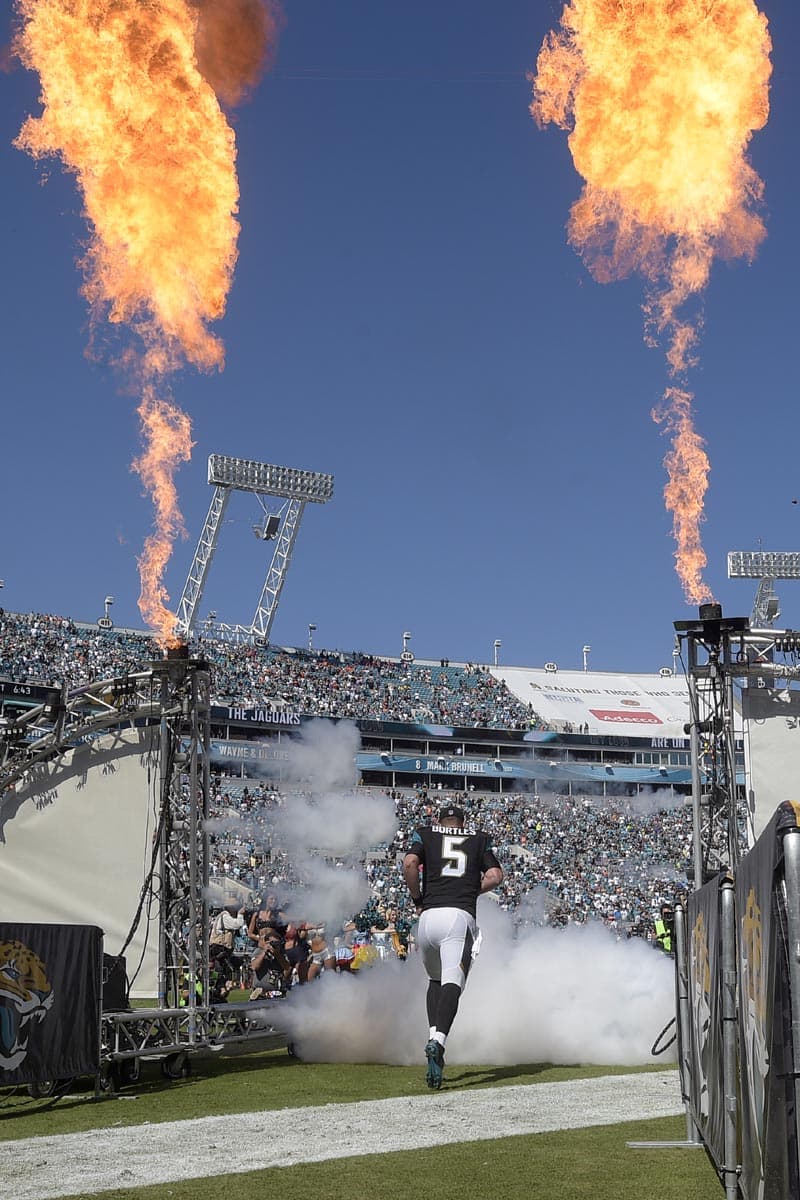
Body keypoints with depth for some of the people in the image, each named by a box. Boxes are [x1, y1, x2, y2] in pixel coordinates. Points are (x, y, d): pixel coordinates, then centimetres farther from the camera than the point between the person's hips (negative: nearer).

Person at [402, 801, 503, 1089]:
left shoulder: (425, 834, 18)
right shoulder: (479, 838, 21)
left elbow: (409, 864, -1)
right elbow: (495, 876, 9)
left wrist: (417, 899, 11)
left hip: (430, 915, 2)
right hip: (461, 917, -2)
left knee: (435, 980, 24)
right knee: (452, 983, -15)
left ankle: (433, 1039, 8)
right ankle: (438, 1042, -38)